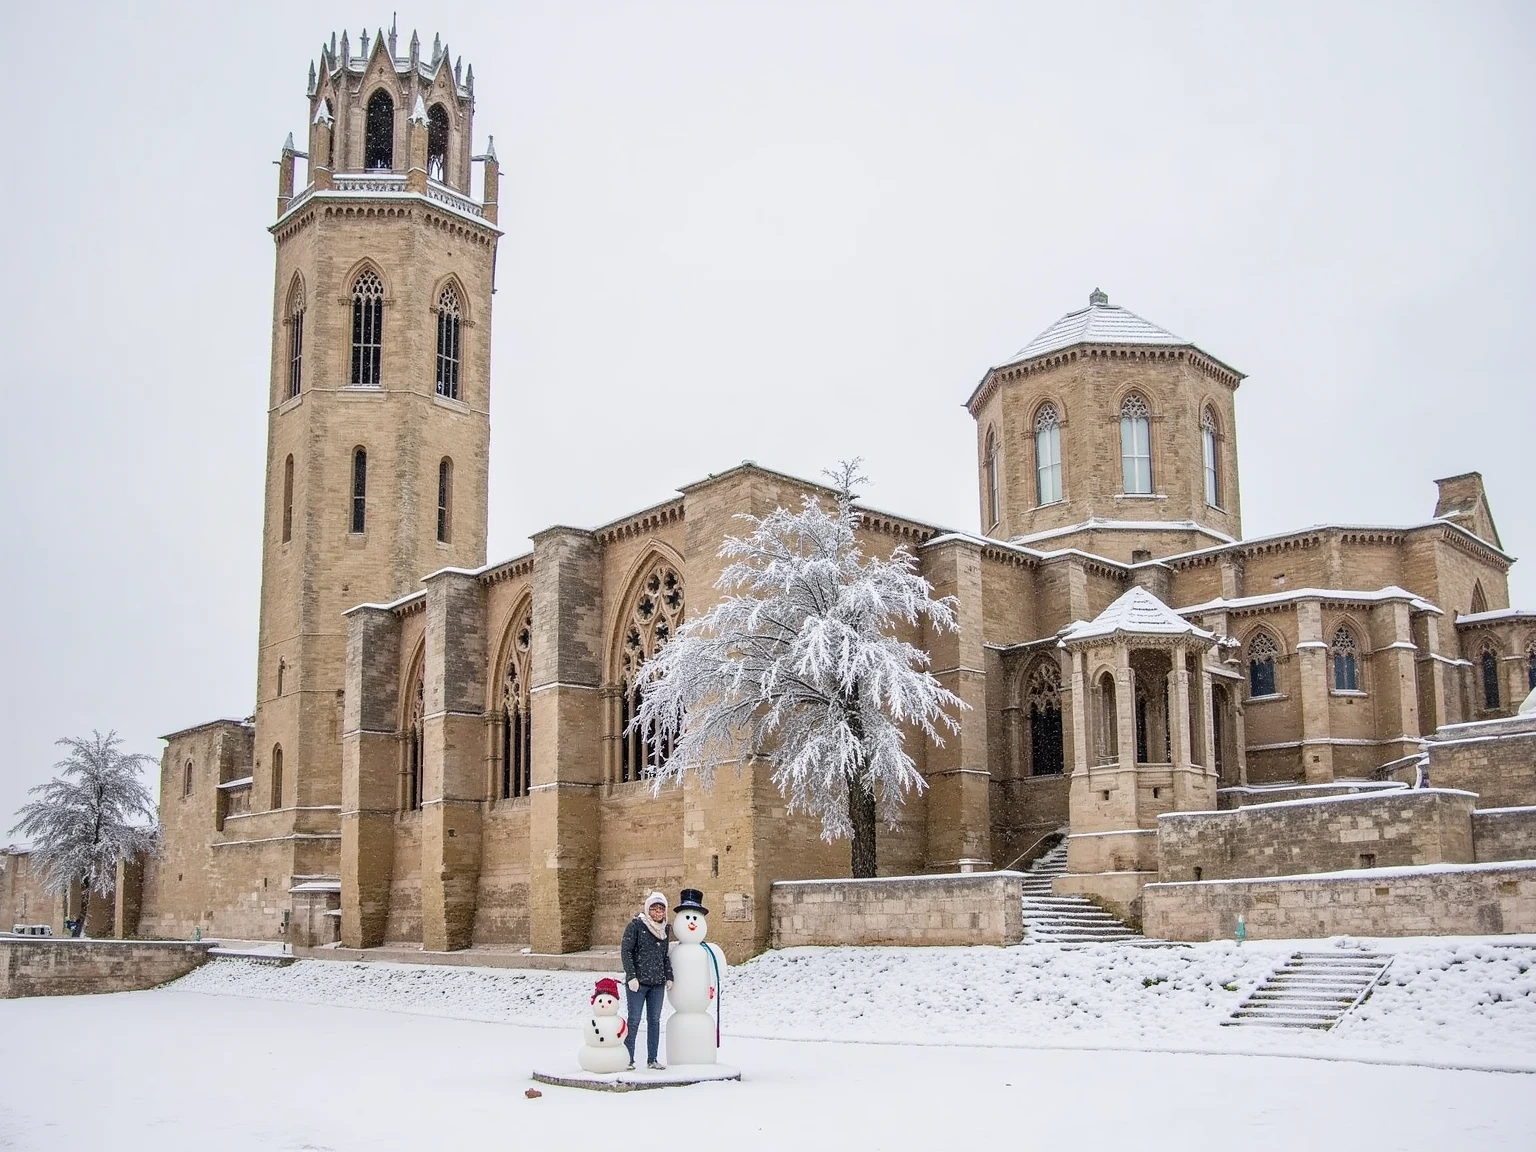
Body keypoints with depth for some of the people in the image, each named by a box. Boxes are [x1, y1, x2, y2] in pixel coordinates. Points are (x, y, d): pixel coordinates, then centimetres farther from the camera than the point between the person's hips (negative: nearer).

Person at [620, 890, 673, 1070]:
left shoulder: (665, 929, 11)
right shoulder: (636, 925, -6)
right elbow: (626, 951, -8)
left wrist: (669, 977, 12)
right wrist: (631, 976, -14)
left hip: (658, 982, 5)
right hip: (638, 982, -5)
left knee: (655, 1020, 8)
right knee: (634, 1020, -2)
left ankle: (652, 1059, 14)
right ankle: (628, 1059, 5)